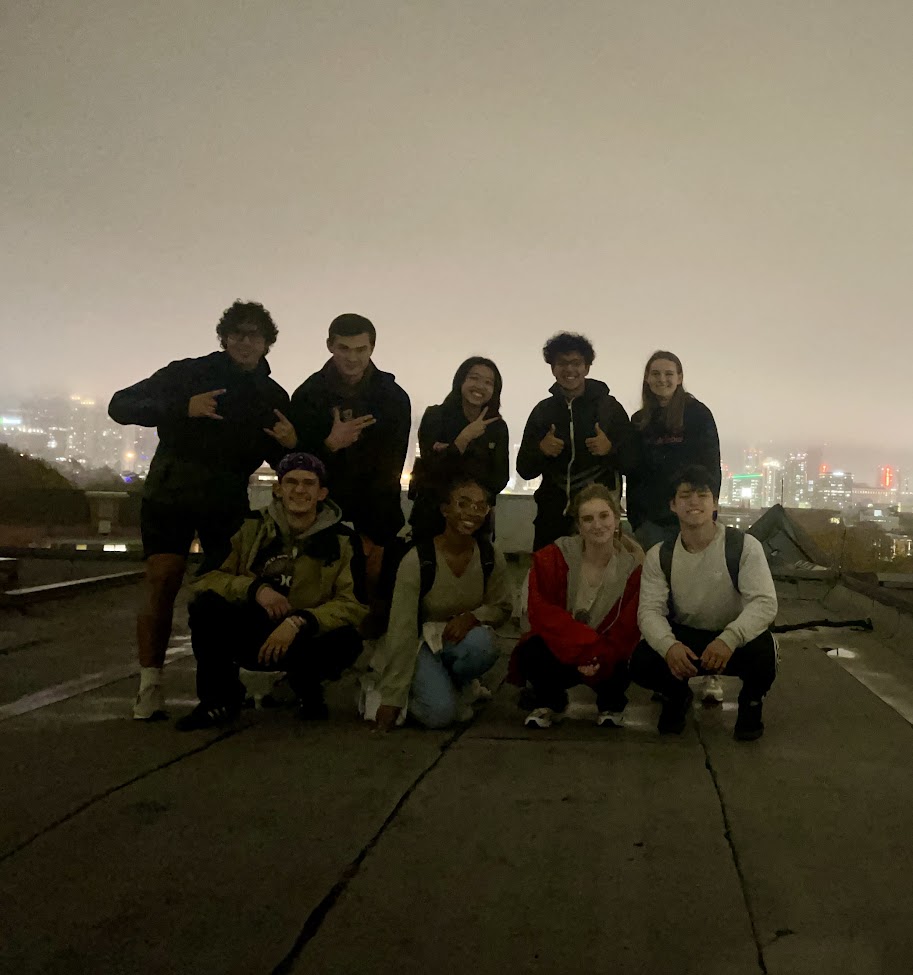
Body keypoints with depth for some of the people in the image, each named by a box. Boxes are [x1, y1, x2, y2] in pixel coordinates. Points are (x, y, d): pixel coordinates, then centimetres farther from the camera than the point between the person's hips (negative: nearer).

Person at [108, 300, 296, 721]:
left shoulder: (273, 397, 5)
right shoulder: (188, 373, -5)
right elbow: (121, 406, -11)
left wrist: (292, 445, -17)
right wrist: (183, 408, -26)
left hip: (227, 504, 3)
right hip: (170, 497, -2)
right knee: (162, 585, -12)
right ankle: (150, 687, -7)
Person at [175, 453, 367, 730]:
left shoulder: (343, 541, -4)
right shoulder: (252, 528, 0)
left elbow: (353, 605, -14)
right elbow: (205, 580, -5)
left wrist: (299, 622, -30)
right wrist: (255, 589, -23)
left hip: (306, 640, -1)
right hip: (251, 637, 1)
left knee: (347, 641, -33)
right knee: (205, 605, -25)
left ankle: (307, 690, 2)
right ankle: (220, 699, -4)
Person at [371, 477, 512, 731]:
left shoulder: (491, 559, -11)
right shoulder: (417, 560, -23)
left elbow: (501, 608, 4)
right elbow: (402, 630, -22)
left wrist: (473, 617, -21)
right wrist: (392, 698, -22)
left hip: (461, 639, 4)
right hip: (421, 642, -3)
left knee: (482, 646, -34)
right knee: (440, 713, -28)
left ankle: (458, 687, 0)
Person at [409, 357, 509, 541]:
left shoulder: (498, 427, 1)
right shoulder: (435, 416, -5)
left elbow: (500, 480, -3)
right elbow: (432, 469, -13)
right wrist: (465, 438, -22)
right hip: (432, 515, -2)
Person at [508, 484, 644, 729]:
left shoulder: (634, 564, -12)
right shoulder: (553, 558, -12)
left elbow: (629, 629, -16)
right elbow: (541, 612, -20)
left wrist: (601, 657, -35)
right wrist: (584, 648, -34)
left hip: (609, 656, 0)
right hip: (559, 649, 0)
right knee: (532, 652, -33)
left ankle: (611, 705, 7)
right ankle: (550, 703, 5)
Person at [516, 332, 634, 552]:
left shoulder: (610, 407, 2)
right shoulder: (542, 410, 8)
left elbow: (629, 463, 2)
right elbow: (525, 470, 9)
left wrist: (610, 449, -17)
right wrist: (540, 450, -10)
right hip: (552, 516, 2)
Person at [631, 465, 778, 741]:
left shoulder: (744, 546, -16)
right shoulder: (659, 556, -6)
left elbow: (765, 603, -25)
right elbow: (650, 610, -14)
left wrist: (729, 639, -44)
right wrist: (669, 645, -38)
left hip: (735, 640, -2)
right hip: (684, 639, 2)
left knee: (763, 651, -36)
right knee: (642, 663, -27)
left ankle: (751, 700, 3)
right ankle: (677, 695, 12)